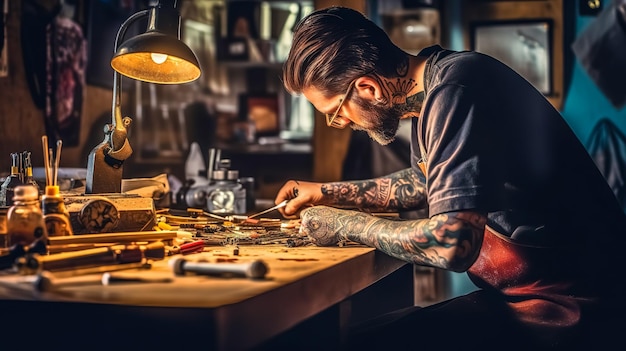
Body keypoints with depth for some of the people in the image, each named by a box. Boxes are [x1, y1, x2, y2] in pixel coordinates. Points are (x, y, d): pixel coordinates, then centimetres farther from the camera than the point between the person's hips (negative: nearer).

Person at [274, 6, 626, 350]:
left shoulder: (455, 91, -23)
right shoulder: (430, 87, 7)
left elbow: (450, 244, -30)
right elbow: (424, 182, 27)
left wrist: (345, 223, -14)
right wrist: (328, 192, 26)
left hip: (570, 305, -9)